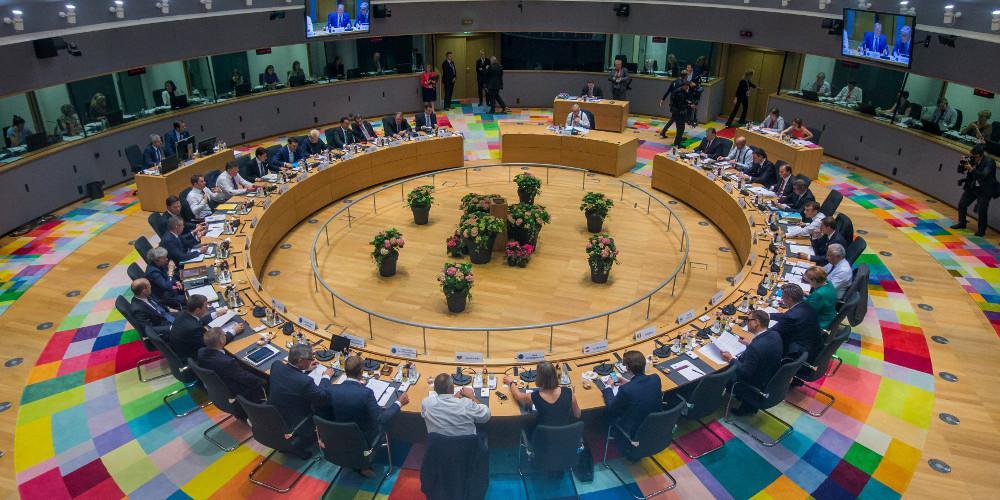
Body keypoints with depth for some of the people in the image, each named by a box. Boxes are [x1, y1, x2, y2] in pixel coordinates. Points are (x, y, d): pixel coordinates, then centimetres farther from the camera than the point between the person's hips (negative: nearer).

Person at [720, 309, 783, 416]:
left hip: (758, 386, -8)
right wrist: (749, 344, 13)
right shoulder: (775, 334, -11)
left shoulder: (755, 347, -35)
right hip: (772, 379, 8)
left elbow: (745, 372, -26)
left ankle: (748, 405, 24)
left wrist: (731, 359, -13)